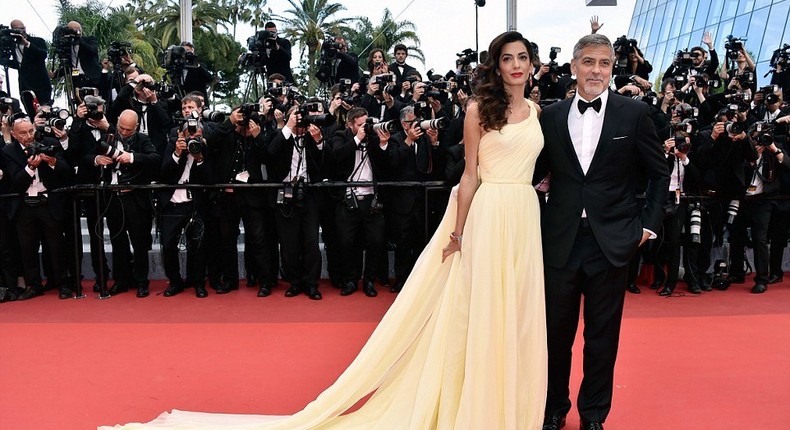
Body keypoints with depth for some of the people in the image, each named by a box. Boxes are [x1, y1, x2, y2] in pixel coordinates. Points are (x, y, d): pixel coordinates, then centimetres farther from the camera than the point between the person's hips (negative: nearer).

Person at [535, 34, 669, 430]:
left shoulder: (634, 113, 0)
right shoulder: (551, 116, 4)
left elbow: (659, 173, 7)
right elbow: (539, 171, 9)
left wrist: (649, 224, 2)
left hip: (612, 240, -1)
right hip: (561, 239, 2)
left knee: (602, 335, 9)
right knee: (556, 331, 11)